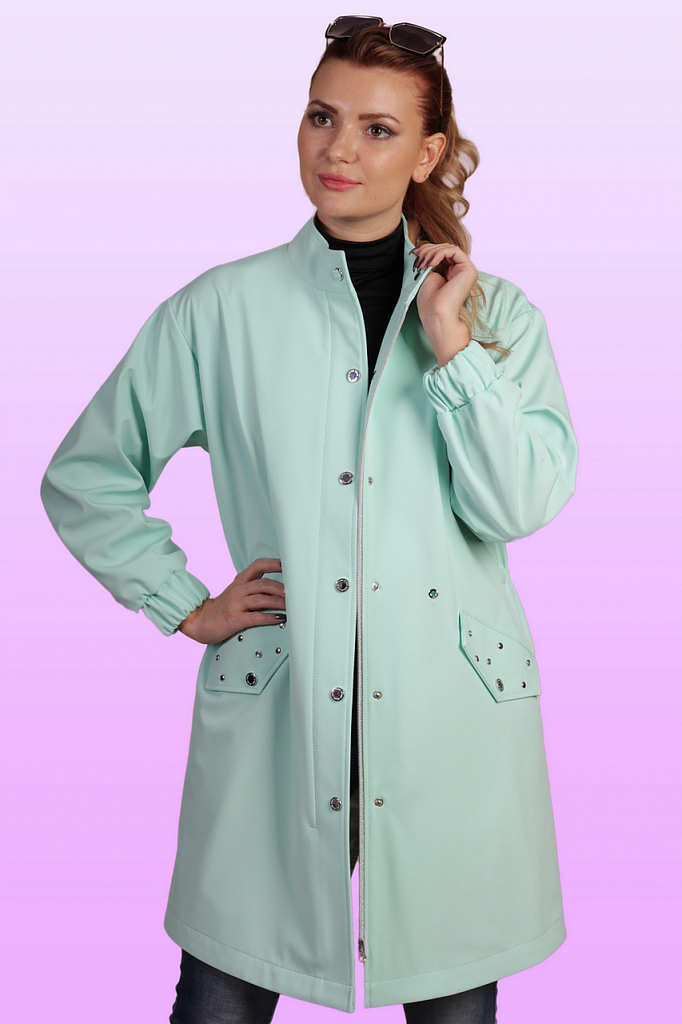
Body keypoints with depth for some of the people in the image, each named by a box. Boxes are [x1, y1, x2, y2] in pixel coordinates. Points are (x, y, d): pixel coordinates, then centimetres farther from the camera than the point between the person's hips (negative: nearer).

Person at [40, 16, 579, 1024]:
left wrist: (452, 347, -10)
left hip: (453, 711, 1)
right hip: (273, 705, 0)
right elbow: (82, 477, 11)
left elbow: (523, 504, -7)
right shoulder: (220, 310, 3)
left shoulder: (499, 314, 6)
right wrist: (183, 604, 4)